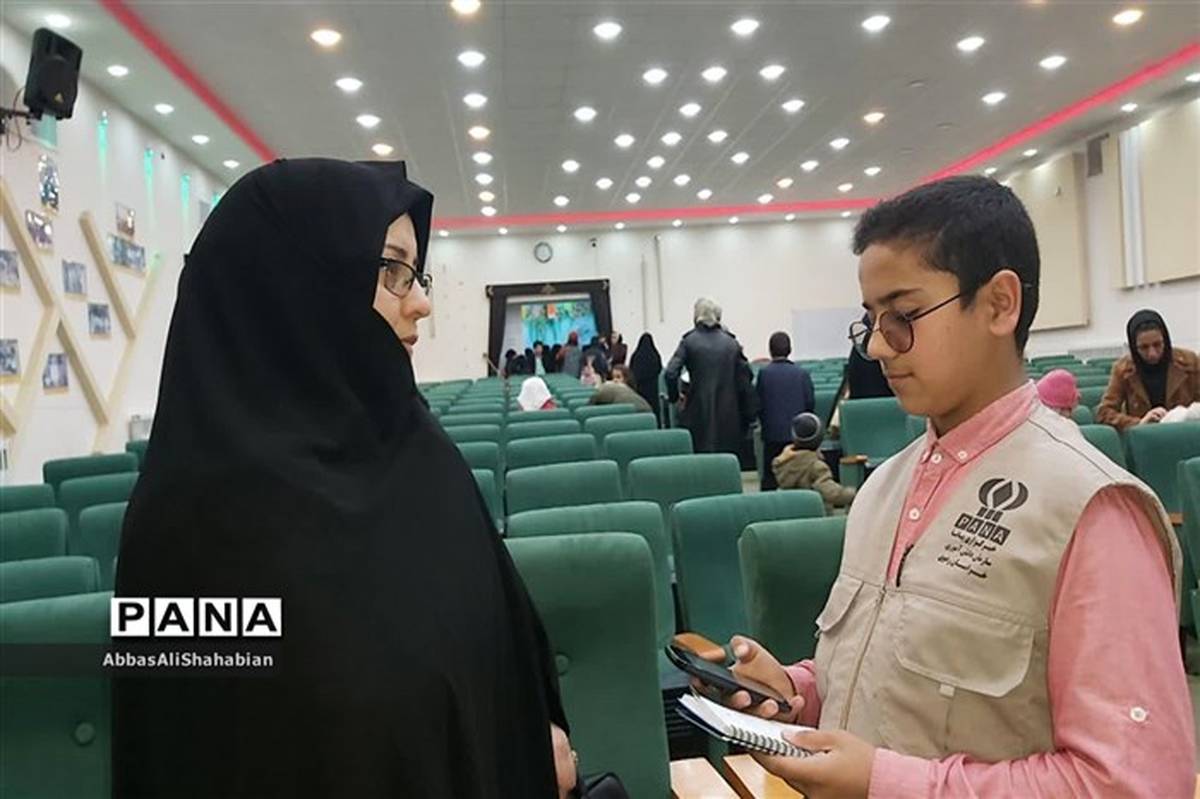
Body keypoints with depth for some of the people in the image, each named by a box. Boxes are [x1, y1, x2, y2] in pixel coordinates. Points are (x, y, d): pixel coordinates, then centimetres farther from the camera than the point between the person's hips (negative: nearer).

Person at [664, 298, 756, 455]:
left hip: (700, 413, -2)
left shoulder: (689, 341, -2)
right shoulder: (731, 343, 6)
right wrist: (749, 415, 8)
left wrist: (674, 397, 4)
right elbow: (745, 378, 3)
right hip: (729, 414, 2)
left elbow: (670, 374, -13)